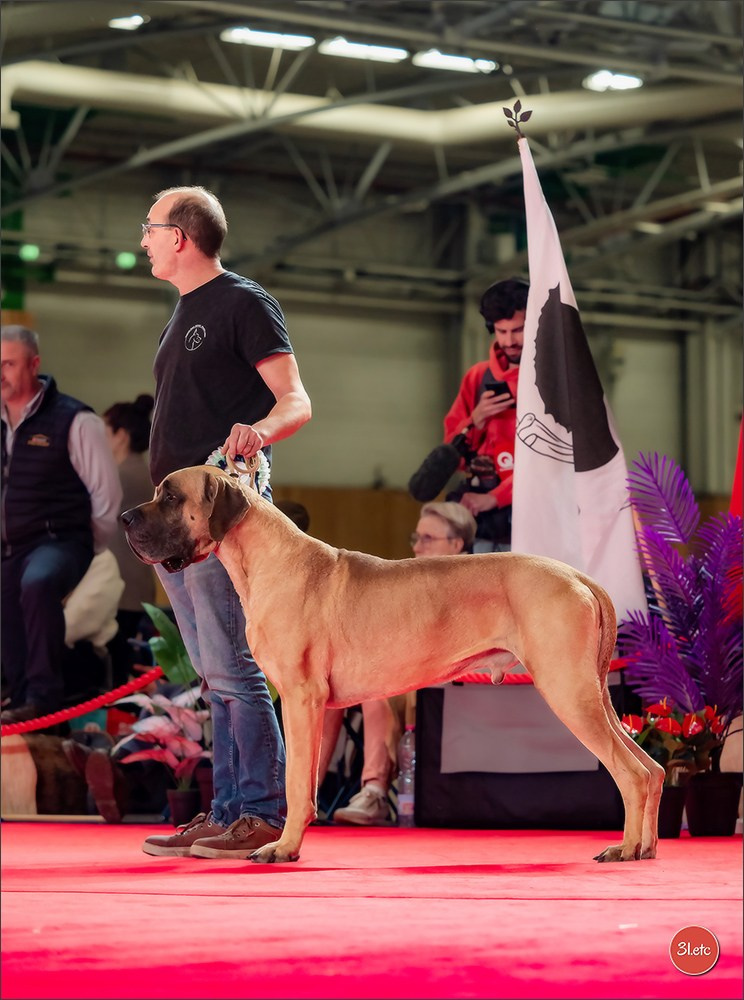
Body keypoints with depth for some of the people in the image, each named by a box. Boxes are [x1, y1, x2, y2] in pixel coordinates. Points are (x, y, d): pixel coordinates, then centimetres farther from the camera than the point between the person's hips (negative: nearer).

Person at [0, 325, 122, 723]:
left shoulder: (73, 421, -8)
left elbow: (107, 492, -4)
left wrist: (88, 548, -1)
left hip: (58, 542, -7)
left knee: (37, 583, -38)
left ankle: (44, 696, -33)